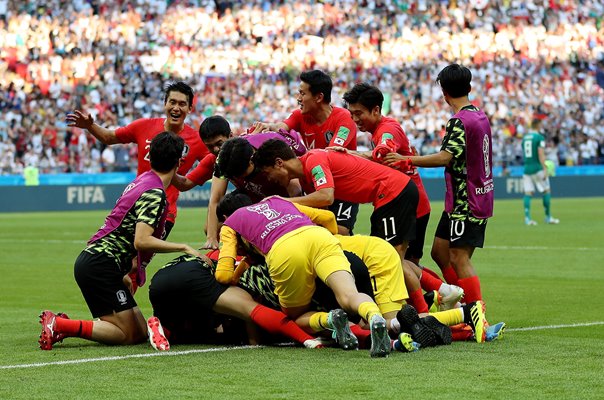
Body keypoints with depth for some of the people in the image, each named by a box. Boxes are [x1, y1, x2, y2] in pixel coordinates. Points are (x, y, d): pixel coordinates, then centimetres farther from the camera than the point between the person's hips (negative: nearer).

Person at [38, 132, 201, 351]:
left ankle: (61, 324, 5)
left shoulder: (142, 180, 15)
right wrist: (183, 247, -19)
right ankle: (60, 325, -14)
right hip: (101, 264, -10)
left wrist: (123, 273, 26)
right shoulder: (155, 194, -15)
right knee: (127, 334, -8)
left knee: (141, 332, 8)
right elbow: (142, 241, -25)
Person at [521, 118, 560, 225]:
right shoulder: (539, 137, -8)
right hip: (537, 168, -6)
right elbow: (541, 155, -16)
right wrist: (545, 169, -17)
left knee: (528, 193, 2)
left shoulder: (525, 138, 13)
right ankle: (548, 217, 9)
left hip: (526, 168, 6)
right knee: (546, 191, 6)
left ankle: (527, 218, -8)